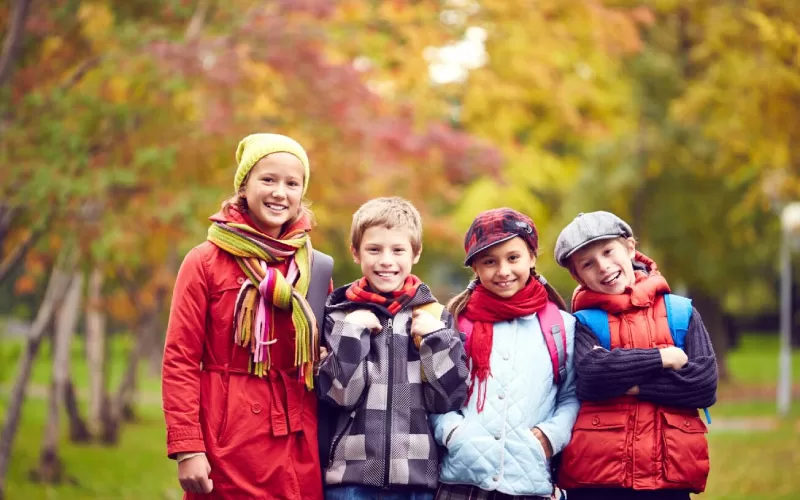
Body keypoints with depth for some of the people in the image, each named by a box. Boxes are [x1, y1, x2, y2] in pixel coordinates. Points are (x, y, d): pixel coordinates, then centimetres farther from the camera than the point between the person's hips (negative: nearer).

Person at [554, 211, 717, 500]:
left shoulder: (680, 312, 9)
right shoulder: (583, 323, 6)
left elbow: (705, 384, -3)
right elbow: (592, 377, -14)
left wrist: (629, 381, -8)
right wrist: (664, 357, -7)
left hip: (671, 475, 1)